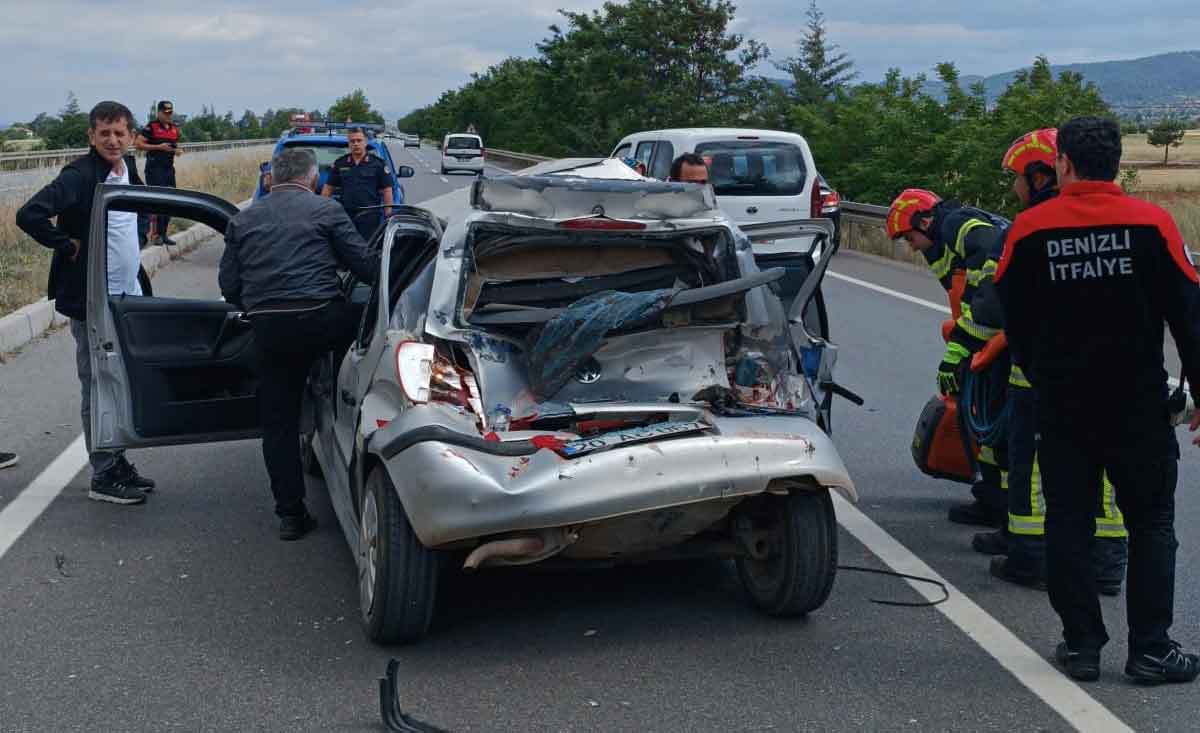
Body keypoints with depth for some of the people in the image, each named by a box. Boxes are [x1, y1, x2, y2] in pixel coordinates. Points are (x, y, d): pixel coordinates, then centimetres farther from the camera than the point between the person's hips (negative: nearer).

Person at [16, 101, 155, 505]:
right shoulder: (79, 176, -17)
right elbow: (29, 215, -28)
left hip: (128, 295, 8)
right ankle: (104, 476, 8)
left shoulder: (129, 171, 8)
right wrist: (68, 246, -17)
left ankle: (117, 462, 26)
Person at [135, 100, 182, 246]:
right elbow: (138, 144, -12)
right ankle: (155, 234, -7)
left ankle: (163, 234, 17)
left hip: (169, 168, 7)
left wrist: (179, 150, 3)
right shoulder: (151, 127, -8)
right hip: (155, 168, -7)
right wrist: (159, 147, -17)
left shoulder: (175, 128, 13)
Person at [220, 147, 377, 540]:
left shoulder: (242, 220, 16)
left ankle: (290, 513, 13)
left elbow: (229, 286, 14)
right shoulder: (326, 210, 4)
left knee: (278, 421, 11)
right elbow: (367, 267, 2)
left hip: (270, 330, 4)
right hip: (323, 320, -4)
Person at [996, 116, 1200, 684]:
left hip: (1060, 403, 1)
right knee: (1150, 524, 9)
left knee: (1069, 524, 10)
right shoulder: (1152, 223, -7)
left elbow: (1013, 318, 6)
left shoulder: (1029, 229, -4)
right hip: (1139, 403, -1)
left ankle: (1081, 643, 13)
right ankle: (1149, 650, 9)